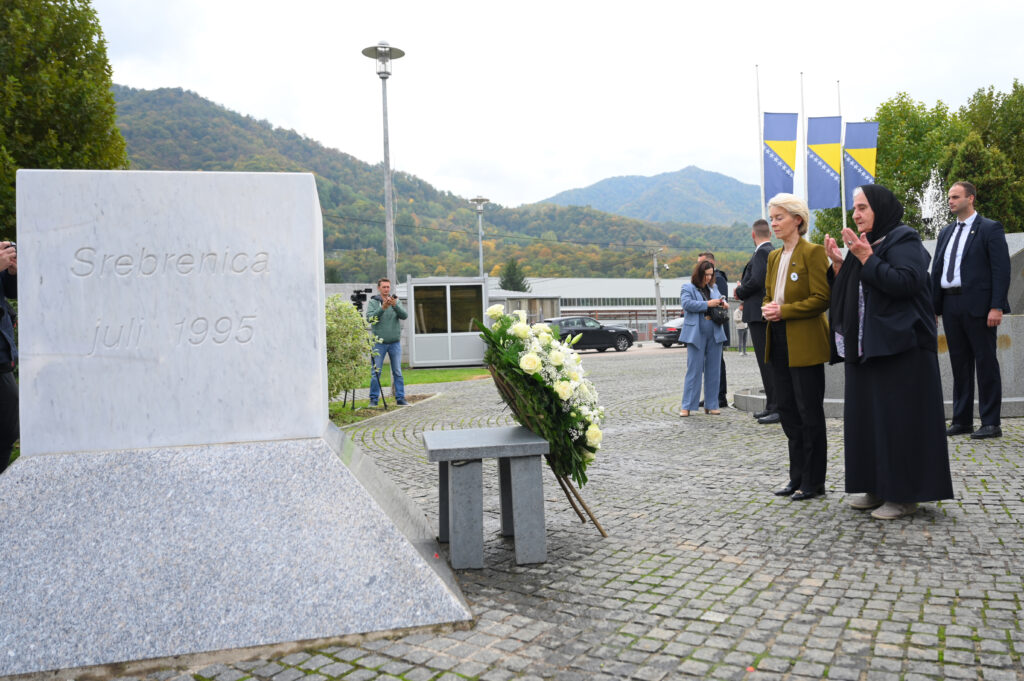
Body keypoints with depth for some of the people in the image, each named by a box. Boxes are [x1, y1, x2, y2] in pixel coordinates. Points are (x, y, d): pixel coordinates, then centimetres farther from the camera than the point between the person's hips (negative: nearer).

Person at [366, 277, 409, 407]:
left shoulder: (396, 301, 7)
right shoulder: (373, 302, 2)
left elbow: (404, 315, -7)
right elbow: (370, 317, -13)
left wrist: (395, 305, -24)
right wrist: (383, 308, -25)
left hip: (395, 343, 2)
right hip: (379, 343, -2)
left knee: (397, 372, 4)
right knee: (376, 372, -1)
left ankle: (400, 398, 10)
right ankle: (373, 399, 6)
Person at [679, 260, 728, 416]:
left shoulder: (714, 288, 16)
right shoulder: (688, 288, 0)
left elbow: (721, 298, 31)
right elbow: (686, 303, -15)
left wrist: (723, 303, 7)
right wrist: (708, 304, -17)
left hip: (715, 335, 5)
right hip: (696, 335, -5)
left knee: (713, 370, 7)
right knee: (694, 370, -5)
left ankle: (711, 405, 15)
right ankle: (687, 406, 0)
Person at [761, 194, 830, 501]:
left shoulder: (812, 252, -9)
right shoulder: (774, 256, 15)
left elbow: (822, 299, -15)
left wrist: (784, 310, -18)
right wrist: (767, 309, 0)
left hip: (804, 343, -8)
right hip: (779, 342, 8)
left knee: (809, 411, 0)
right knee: (787, 409, 12)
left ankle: (813, 481, 10)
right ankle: (797, 476, 23)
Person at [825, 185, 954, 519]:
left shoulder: (903, 239, -7)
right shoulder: (865, 244, 16)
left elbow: (907, 282, -22)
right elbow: (852, 294, 16)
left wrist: (867, 259, -19)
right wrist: (839, 263, 4)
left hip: (900, 349, -9)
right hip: (867, 349, 9)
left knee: (898, 419, -5)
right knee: (869, 417, 10)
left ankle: (905, 494, 4)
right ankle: (878, 488, 19)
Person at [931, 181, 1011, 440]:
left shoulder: (990, 229, -1)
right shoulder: (946, 233, 17)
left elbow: (1001, 270, -8)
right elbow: (936, 270, 16)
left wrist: (996, 307, -16)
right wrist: (933, 306, 10)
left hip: (977, 305, -6)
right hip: (950, 305, 6)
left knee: (986, 363, -1)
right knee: (959, 363, 10)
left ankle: (991, 423, 4)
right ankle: (962, 420, 16)